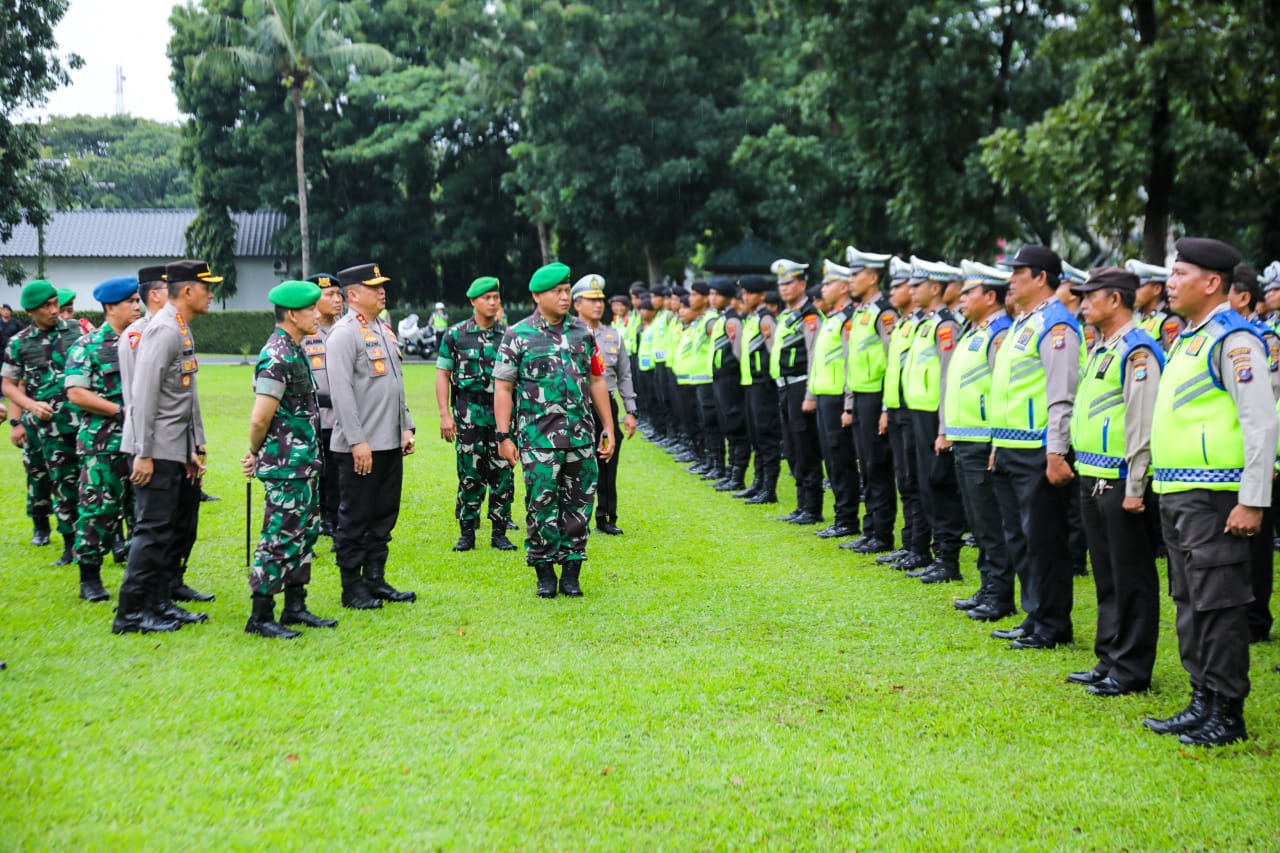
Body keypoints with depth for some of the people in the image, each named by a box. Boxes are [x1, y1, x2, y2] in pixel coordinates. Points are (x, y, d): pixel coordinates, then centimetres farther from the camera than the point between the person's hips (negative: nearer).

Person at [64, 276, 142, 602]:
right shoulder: (88, 346, -4)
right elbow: (76, 393, -11)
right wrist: (120, 410, -15)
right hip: (104, 443, -5)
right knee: (99, 509, -2)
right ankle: (90, 578, 8)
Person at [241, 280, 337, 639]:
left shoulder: (295, 351, 13)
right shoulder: (277, 357, -19)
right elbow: (260, 419, -23)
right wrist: (256, 454, -5)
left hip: (305, 465, 10)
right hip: (286, 467, -10)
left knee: (305, 533, 15)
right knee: (280, 539, -4)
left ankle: (295, 608, 24)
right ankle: (260, 616, 3)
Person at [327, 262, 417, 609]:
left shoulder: (384, 329, 15)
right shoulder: (345, 333, -12)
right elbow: (341, 390, -18)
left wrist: (406, 427, 13)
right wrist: (357, 441, -21)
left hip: (391, 443, 8)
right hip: (360, 445, -8)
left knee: (384, 514, 13)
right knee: (355, 518, 0)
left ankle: (375, 580, 22)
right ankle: (352, 589, 8)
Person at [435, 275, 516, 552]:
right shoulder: (455, 335, 2)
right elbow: (443, 375, 2)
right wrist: (445, 414, -6)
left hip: (503, 412, 2)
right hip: (469, 414, -2)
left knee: (503, 475, 2)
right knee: (470, 476, 1)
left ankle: (499, 533, 11)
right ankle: (467, 533, 10)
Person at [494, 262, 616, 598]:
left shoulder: (583, 333, 10)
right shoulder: (518, 336, -2)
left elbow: (597, 381, 14)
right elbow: (503, 387, -2)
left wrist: (608, 429, 11)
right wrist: (504, 436, -8)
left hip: (581, 437, 4)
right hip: (538, 440, -4)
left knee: (579, 505, 5)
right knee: (542, 506, -2)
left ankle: (571, 572, 15)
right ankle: (544, 573, 11)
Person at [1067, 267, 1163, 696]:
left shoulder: (1137, 351, -15)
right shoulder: (1100, 350, 15)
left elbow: (1142, 423, -19)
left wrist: (1134, 489, -21)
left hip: (1120, 482, -10)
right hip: (1093, 479, 10)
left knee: (1131, 578, -1)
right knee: (1106, 576, 16)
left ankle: (1131, 670, 5)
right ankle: (1109, 661, 24)